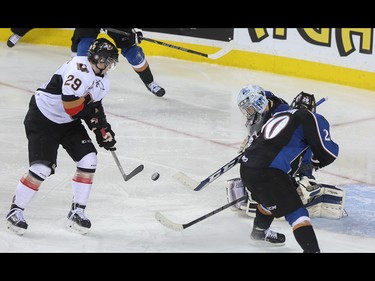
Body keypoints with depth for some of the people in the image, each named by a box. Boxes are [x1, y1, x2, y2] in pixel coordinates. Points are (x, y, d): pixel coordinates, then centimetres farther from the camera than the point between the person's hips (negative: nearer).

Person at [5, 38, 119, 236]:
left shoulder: (102, 81, 6)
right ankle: (15, 211, 3)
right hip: (42, 117, -9)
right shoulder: (80, 68, -27)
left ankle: (77, 212, 7)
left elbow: (93, 106, 16)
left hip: (68, 122, 9)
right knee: (42, 168, -16)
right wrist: (93, 113, -20)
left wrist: (104, 130, 5)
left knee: (88, 159, -5)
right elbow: (71, 103, -31)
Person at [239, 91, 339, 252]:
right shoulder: (311, 118, 4)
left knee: (271, 197, 35)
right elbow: (328, 152, -4)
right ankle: (312, 249, -20)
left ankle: (259, 231, 59)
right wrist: (317, 161, 19)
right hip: (267, 173, -8)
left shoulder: (278, 116, 26)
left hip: (246, 166, 8)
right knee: (296, 213, -6)